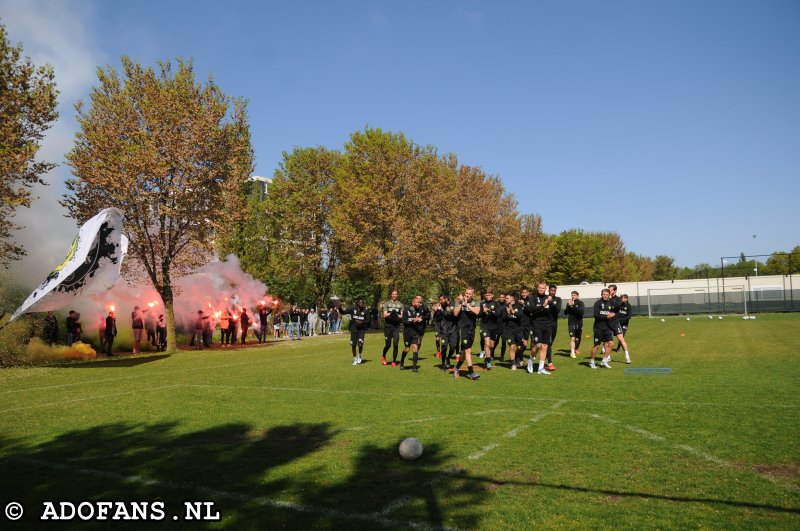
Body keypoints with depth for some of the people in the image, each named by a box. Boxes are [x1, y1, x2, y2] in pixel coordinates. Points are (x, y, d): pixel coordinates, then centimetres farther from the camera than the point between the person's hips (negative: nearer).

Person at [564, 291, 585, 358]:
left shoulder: (580, 303, -3)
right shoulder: (569, 302, 4)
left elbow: (581, 311, -18)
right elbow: (565, 312, 2)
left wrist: (573, 305, -24)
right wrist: (568, 306, -14)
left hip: (579, 323, 0)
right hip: (571, 323, 0)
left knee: (577, 339, 10)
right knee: (572, 338, -13)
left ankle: (576, 349, 34)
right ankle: (572, 353, -13)